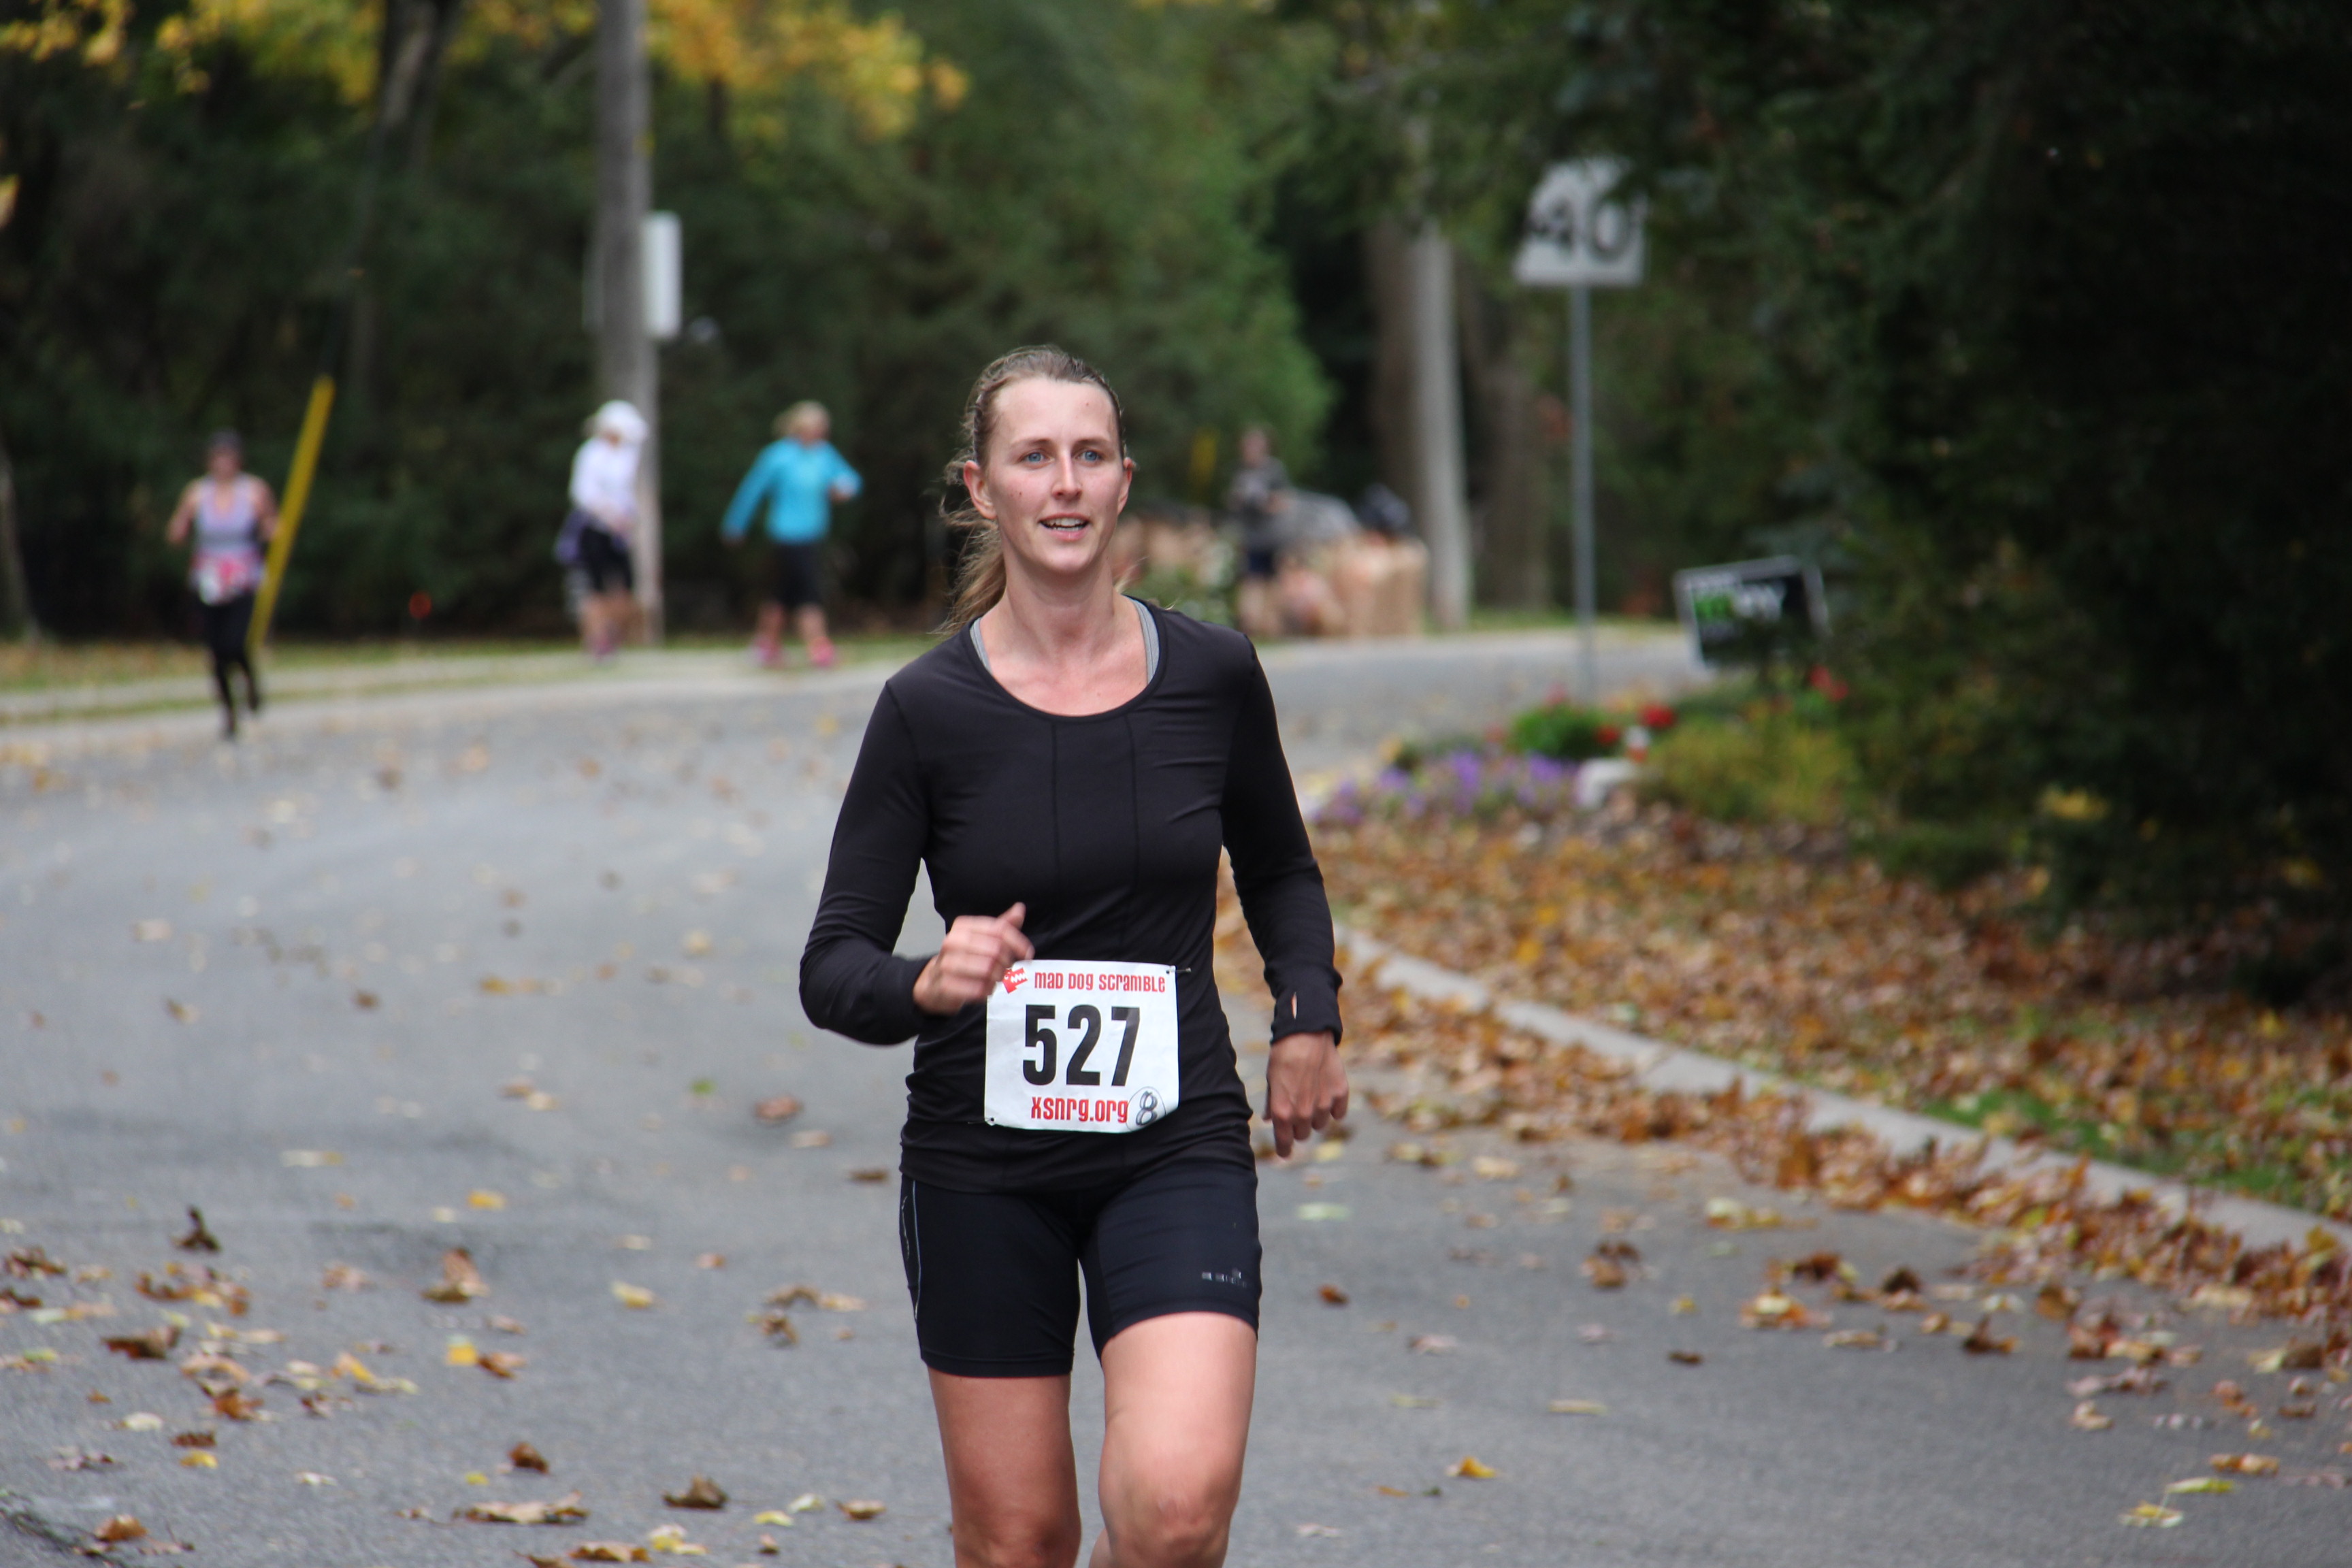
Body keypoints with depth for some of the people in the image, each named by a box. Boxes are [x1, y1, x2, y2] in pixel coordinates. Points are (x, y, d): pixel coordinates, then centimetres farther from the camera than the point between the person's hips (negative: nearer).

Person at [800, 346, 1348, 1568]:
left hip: (1176, 1153, 0)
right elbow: (833, 967, -5)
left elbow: (1277, 868, 20)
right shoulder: (929, 707, -5)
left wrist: (1308, 1019, 5)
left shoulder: (1213, 675, 0)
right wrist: (927, 985, -26)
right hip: (981, 1167, 0)